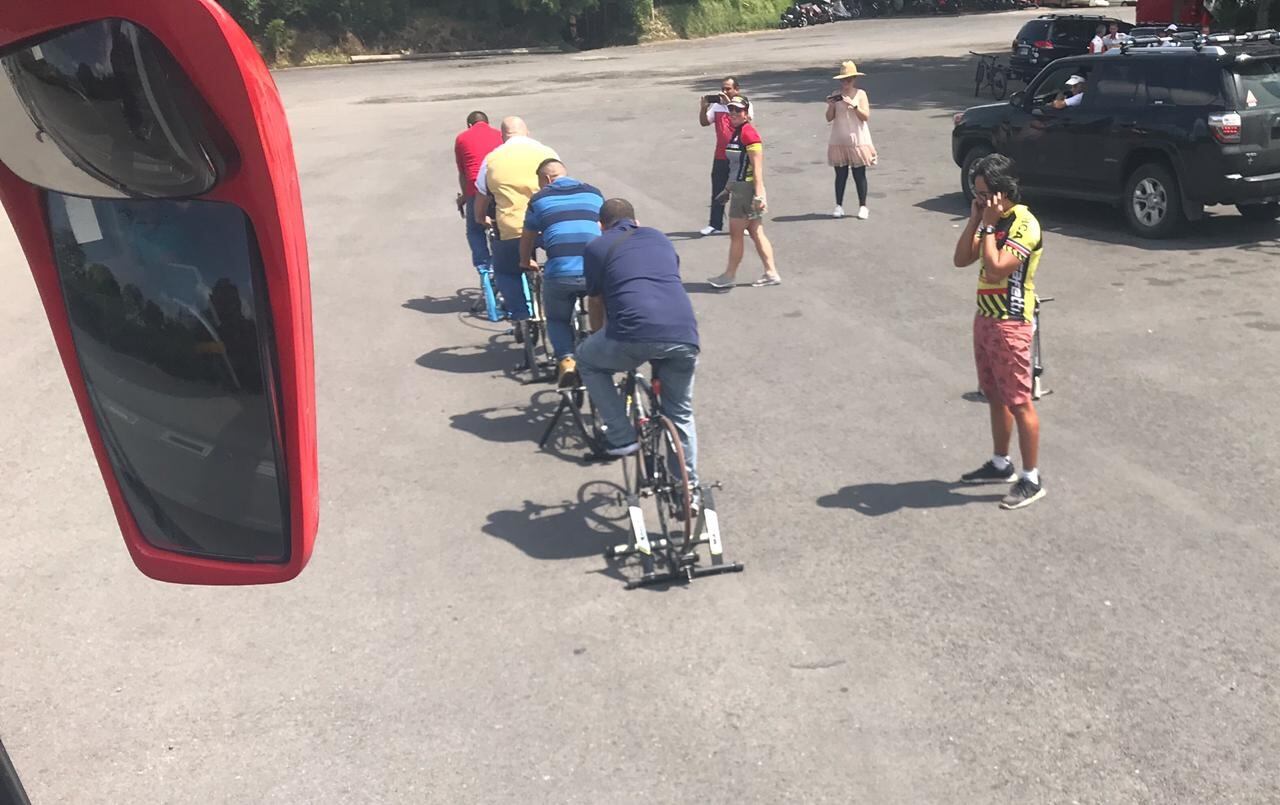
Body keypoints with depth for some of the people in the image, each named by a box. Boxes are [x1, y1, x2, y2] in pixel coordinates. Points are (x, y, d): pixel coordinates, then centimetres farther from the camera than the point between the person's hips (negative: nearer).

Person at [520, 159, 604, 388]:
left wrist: (526, 263, 45)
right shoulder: (593, 193, 21)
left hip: (559, 273, -1)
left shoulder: (539, 199, 16)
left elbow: (527, 239, 25)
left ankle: (566, 360, 1)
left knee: (557, 319, 21)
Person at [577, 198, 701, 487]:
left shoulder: (597, 247, 19)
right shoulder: (659, 238, 30)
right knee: (680, 415, 25)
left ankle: (621, 437, 21)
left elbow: (595, 305, 28)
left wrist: (602, 341, 48)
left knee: (587, 361, 28)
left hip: (634, 334, -4)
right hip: (684, 335, 4)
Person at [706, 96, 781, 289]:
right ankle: (771, 273, 14)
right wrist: (729, 188, 24)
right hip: (739, 188, 10)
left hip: (747, 190, -10)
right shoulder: (736, 133, 14)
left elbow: (757, 166, -20)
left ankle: (730, 276, 11)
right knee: (756, 233, 10)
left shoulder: (748, 133, -16)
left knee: (736, 234, 0)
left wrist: (759, 193, -24)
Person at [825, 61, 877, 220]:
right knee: (840, 174, 5)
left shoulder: (860, 94, -3)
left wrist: (854, 105, -21)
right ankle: (839, 206, 13)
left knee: (859, 174, 3)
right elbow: (829, 118, -1)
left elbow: (866, 116, -9)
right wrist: (831, 105, -18)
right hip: (839, 142, 2)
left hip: (858, 141, -1)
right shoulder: (836, 96, 2)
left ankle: (863, 206, 11)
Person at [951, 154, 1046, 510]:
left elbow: (996, 268, -27)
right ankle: (1001, 464, 31)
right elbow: (961, 259, 6)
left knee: (1019, 402, -3)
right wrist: (974, 220, -2)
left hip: (1011, 323, -9)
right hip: (985, 317, 9)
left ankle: (1031, 479, 5)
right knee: (995, 397, 18)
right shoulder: (992, 219, 10)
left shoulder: (1024, 224, -18)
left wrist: (988, 226, -20)